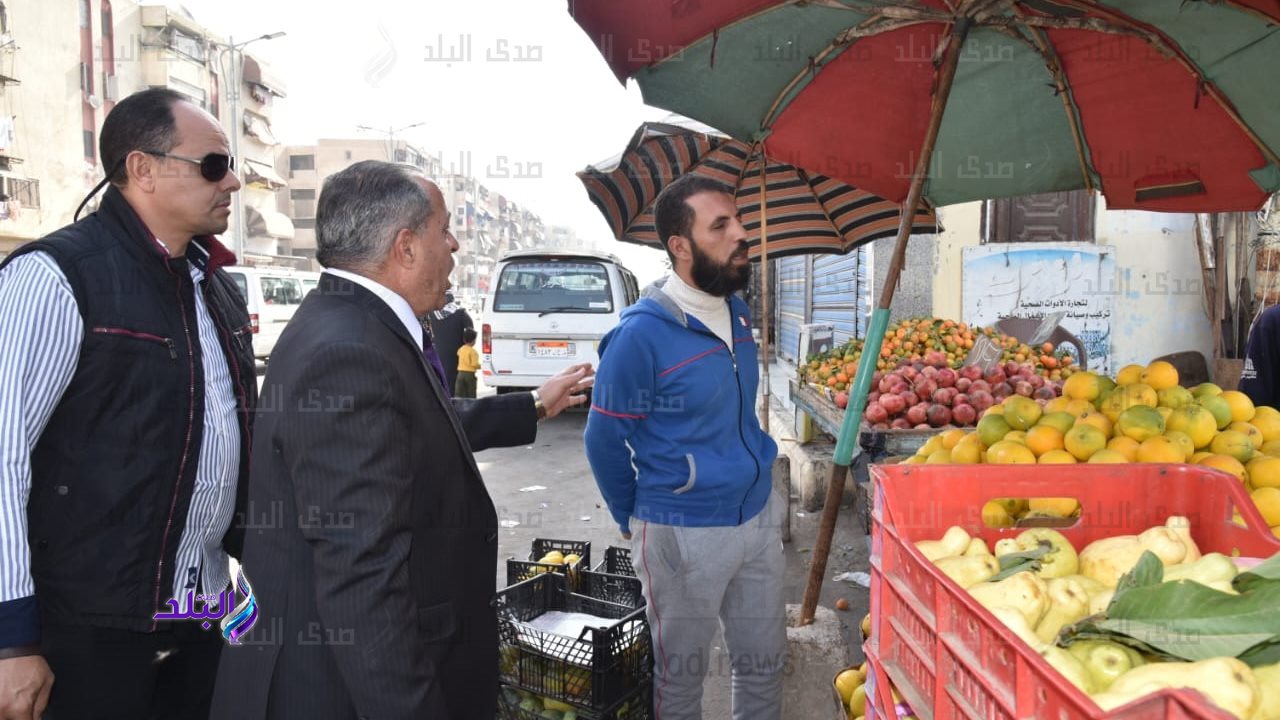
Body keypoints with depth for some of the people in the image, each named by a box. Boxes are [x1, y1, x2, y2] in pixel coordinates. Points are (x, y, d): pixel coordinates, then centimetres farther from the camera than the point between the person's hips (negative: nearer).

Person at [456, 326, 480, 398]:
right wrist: (479, 366, 1)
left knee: (458, 394, 2)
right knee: (471, 395, 6)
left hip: (460, 373, 5)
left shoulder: (460, 349, 6)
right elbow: (475, 364, -18)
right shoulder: (472, 351, -13)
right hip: (470, 374, -5)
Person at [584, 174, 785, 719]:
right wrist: (634, 522, 1)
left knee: (765, 662, 20)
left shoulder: (737, 312, 2)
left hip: (760, 517, 6)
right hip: (683, 533, -6)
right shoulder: (641, 334, -21)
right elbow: (604, 441, -11)